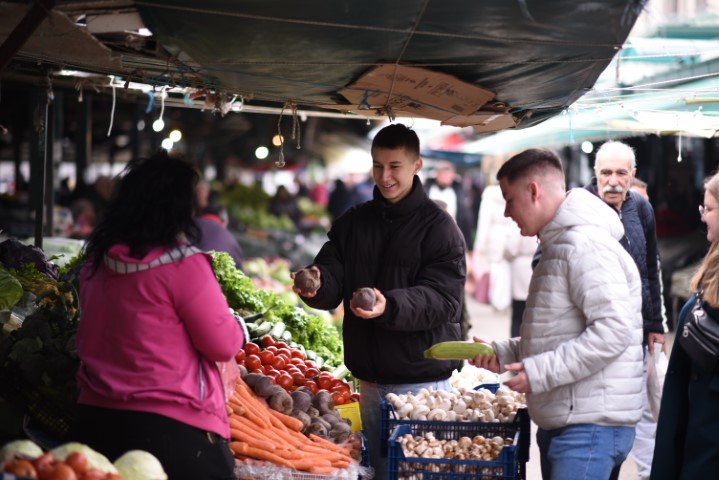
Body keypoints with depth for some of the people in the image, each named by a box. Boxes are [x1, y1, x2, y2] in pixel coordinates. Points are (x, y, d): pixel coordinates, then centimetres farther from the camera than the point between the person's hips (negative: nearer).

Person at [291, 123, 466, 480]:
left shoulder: (438, 226, -7)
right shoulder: (353, 222, 9)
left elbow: (445, 300, -16)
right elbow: (333, 285, 4)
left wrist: (390, 306, -33)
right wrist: (316, 284, -21)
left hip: (421, 379, -5)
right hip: (370, 376, 5)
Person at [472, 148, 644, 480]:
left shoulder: (585, 244, -14)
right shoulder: (557, 247, 20)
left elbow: (613, 330, -23)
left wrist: (539, 371, -21)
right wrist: (503, 353, 12)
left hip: (590, 427, -10)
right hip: (558, 424, 10)